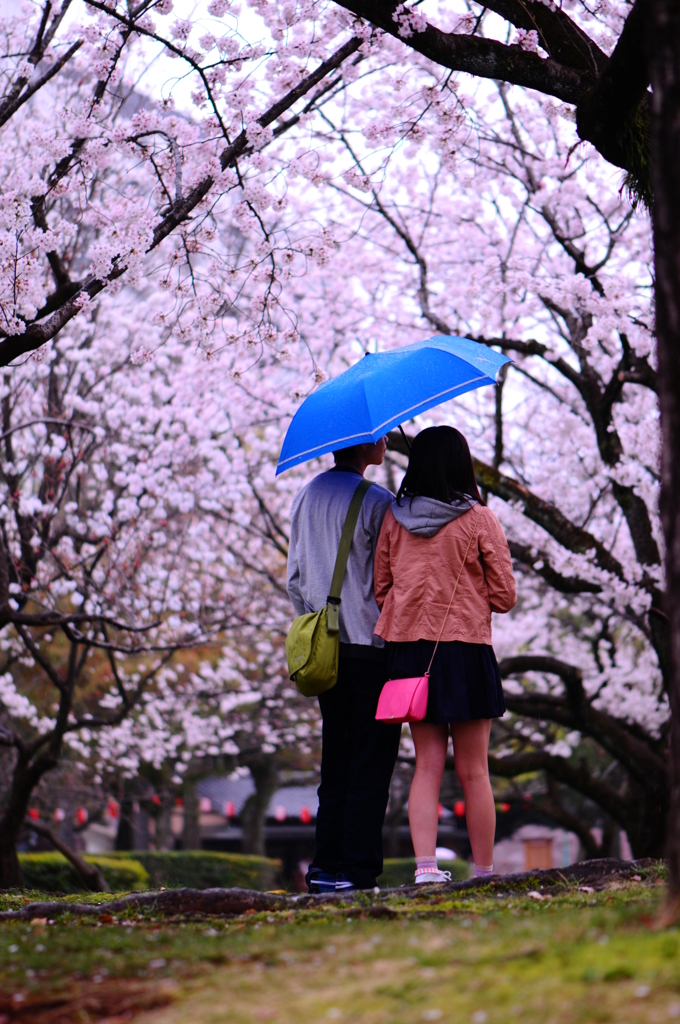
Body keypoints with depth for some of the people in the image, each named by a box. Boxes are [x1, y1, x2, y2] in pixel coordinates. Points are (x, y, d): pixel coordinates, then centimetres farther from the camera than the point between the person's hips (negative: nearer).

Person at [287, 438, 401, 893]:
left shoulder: (306, 497, 12)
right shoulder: (377, 502, -11)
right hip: (371, 648, -7)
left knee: (335, 761, 11)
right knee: (371, 763, -3)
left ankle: (328, 865, 9)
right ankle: (359, 869, -5)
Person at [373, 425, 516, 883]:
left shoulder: (393, 519, 3)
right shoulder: (480, 520, -6)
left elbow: (380, 591, 8)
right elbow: (504, 596, -3)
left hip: (407, 650, 3)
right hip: (466, 651, -3)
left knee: (427, 765, 8)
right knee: (473, 771, 4)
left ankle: (425, 864, -5)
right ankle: (485, 873, 9)